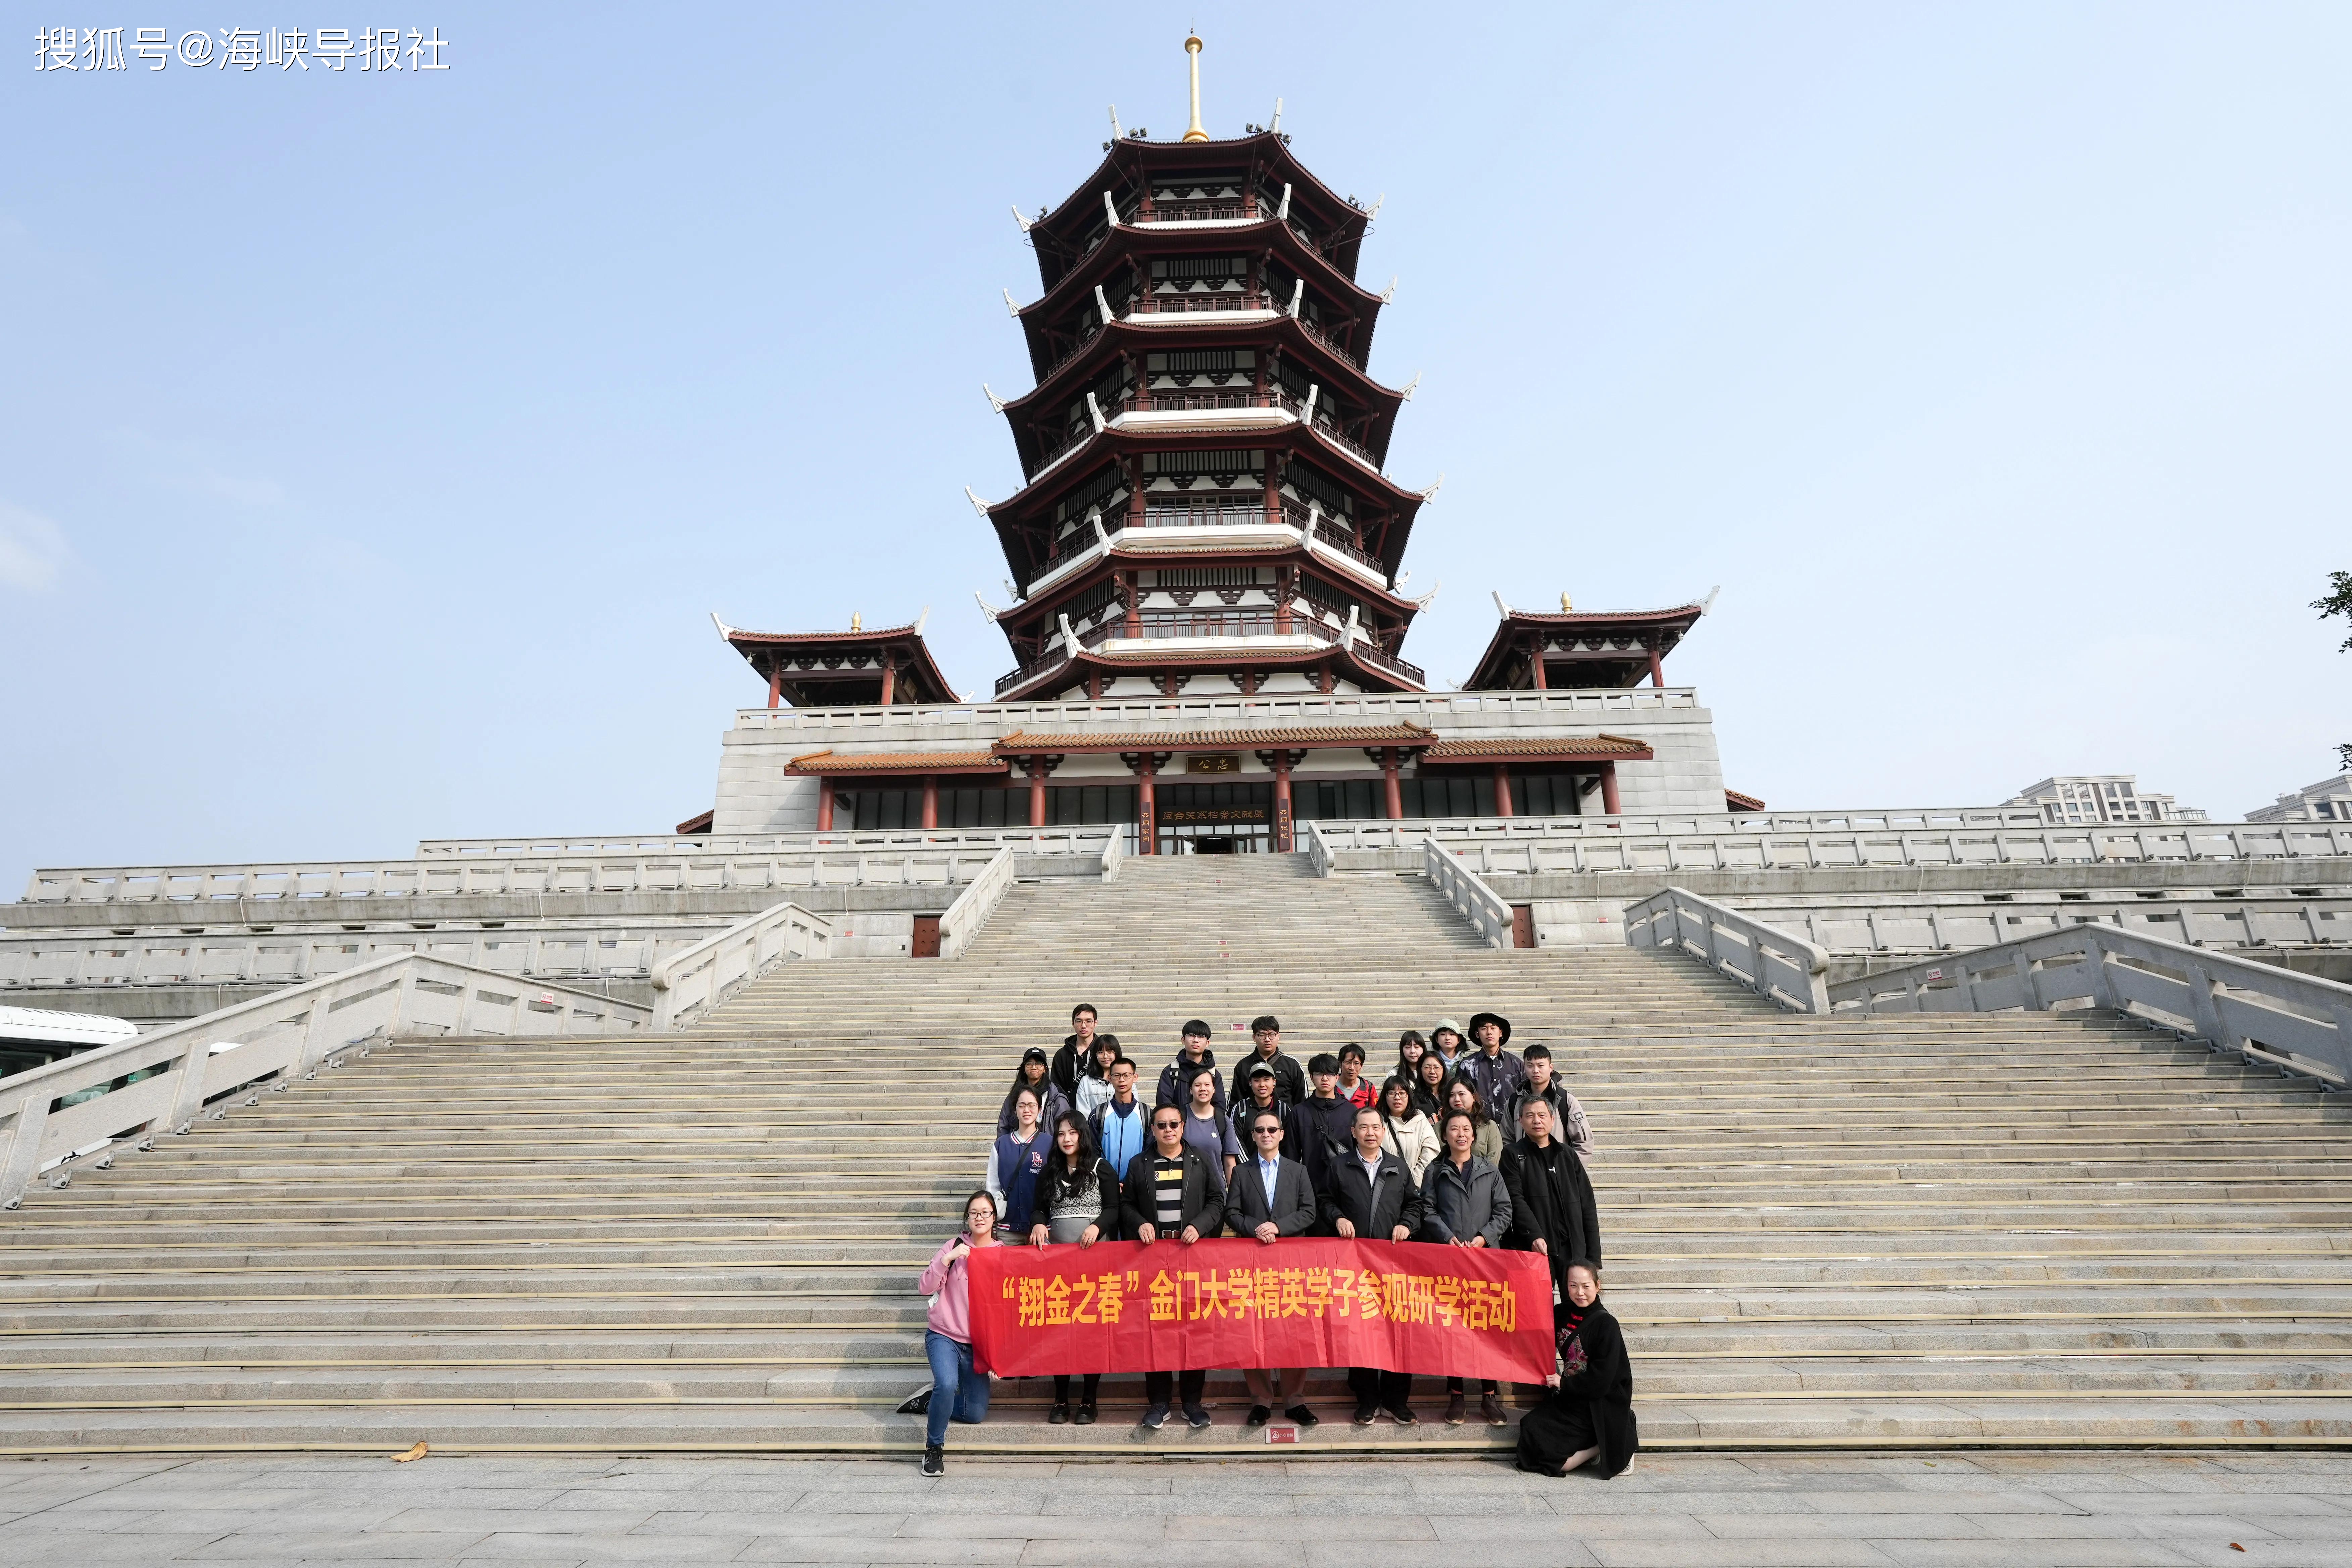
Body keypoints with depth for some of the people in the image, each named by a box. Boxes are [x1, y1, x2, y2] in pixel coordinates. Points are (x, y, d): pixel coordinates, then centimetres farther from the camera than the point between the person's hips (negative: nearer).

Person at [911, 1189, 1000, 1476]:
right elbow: (925, 1287, -12)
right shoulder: (955, 1248, -5)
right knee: (948, 1384, -30)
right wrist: (948, 1259, -24)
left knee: (976, 1414, 0)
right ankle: (934, 1449, -7)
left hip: (977, 1342, 3)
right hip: (943, 1335, -3)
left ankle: (928, 1402, 27)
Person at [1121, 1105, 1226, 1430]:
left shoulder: (1200, 1161, 7)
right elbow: (1126, 1203, 12)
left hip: (1193, 1250, -1)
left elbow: (1217, 1199, 5)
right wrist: (1140, 1223, -6)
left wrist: (1199, 1226, -9)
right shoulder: (1139, 1164, 11)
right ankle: (1158, 1401, 12)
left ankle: (1192, 1401, 13)